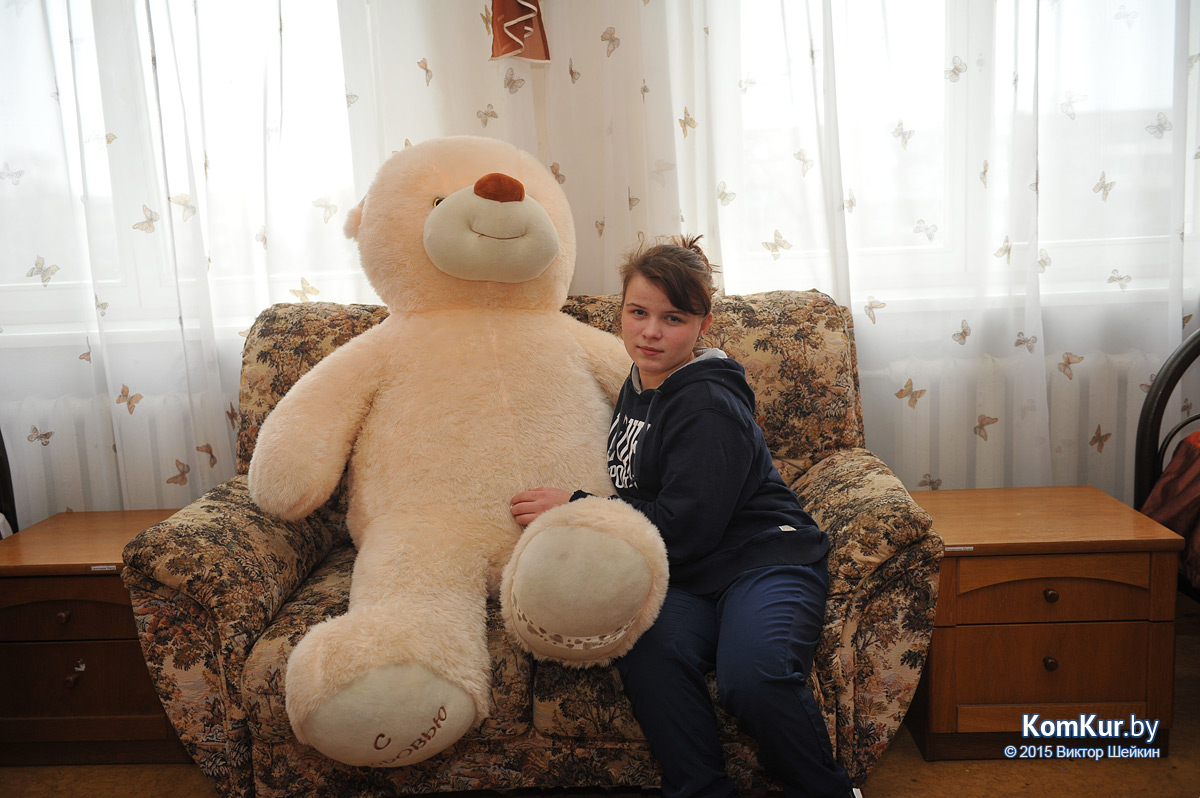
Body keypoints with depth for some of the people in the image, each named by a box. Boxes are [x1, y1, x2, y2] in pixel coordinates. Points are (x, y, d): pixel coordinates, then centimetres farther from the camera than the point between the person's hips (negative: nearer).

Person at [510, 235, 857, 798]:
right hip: (682, 577, 6)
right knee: (647, 650, -29)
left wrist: (576, 508, -14)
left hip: (762, 559, -5)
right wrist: (572, 502, 13)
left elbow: (684, 527, -20)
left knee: (754, 676, -33)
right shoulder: (637, 384, 14)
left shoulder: (708, 408, -13)